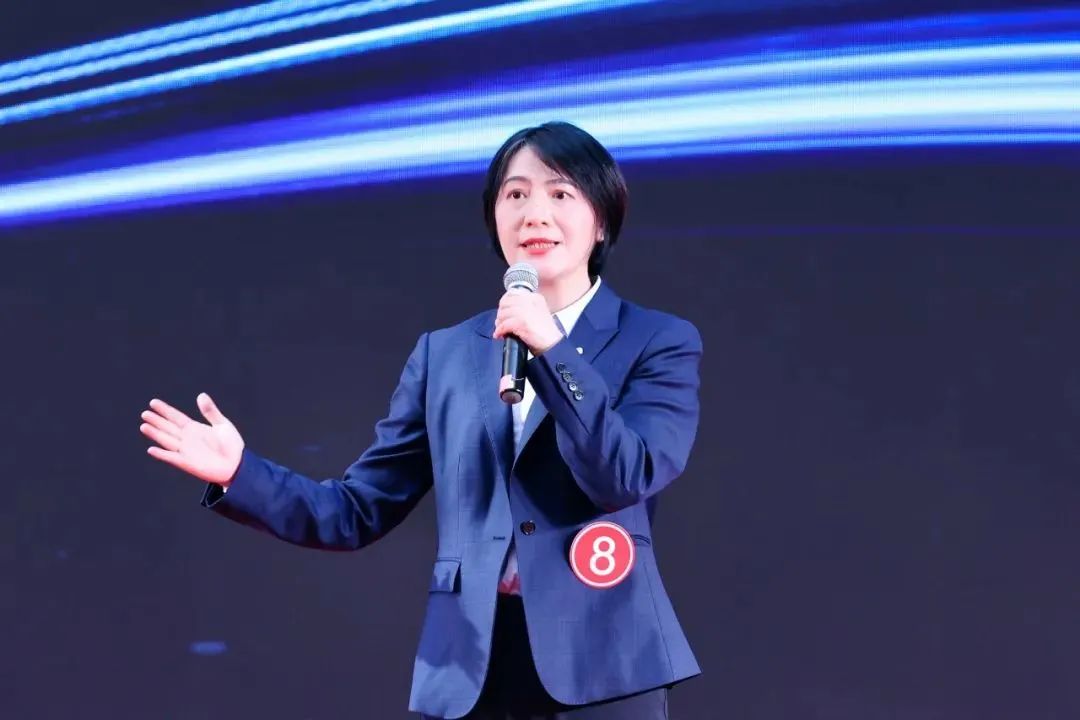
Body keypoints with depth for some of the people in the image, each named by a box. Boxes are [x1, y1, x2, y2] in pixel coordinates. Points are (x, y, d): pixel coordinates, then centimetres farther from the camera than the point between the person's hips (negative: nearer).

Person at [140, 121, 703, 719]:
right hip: (467, 669, 3)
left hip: (601, 662, -3)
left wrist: (552, 349, -15)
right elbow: (359, 512, 11)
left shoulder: (659, 342, 4)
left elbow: (627, 479, -11)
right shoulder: (444, 353, 12)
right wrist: (239, 472, -4)